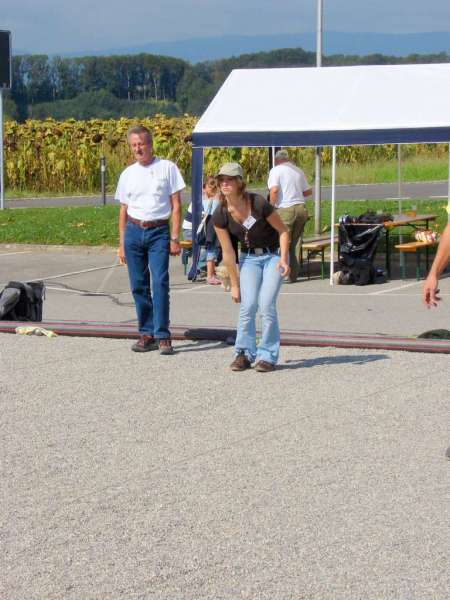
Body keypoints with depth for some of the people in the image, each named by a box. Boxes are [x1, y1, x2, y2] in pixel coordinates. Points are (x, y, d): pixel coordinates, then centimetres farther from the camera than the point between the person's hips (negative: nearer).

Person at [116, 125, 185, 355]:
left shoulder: (167, 168, 2)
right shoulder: (128, 174, 12)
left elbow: (176, 205, 0)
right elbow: (123, 210, 17)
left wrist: (174, 238, -7)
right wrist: (121, 244, 13)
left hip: (159, 232, -4)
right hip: (133, 232, 4)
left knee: (160, 283, -13)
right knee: (139, 286, 4)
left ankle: (162, 336, -11)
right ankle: (147, 334, 12)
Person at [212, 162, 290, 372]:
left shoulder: (259, 204, -23)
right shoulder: (220, 216, -13)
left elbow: (283, 231, -10)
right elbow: (228, 252, -5)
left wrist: (283, 259, -21)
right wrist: (234, 283, -1)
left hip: (273, 255, -3)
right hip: (249, 258, 3)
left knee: (266, 304, -14)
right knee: (248, 304, -12)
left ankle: (267, 356, -3)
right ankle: (244, 353, 1)